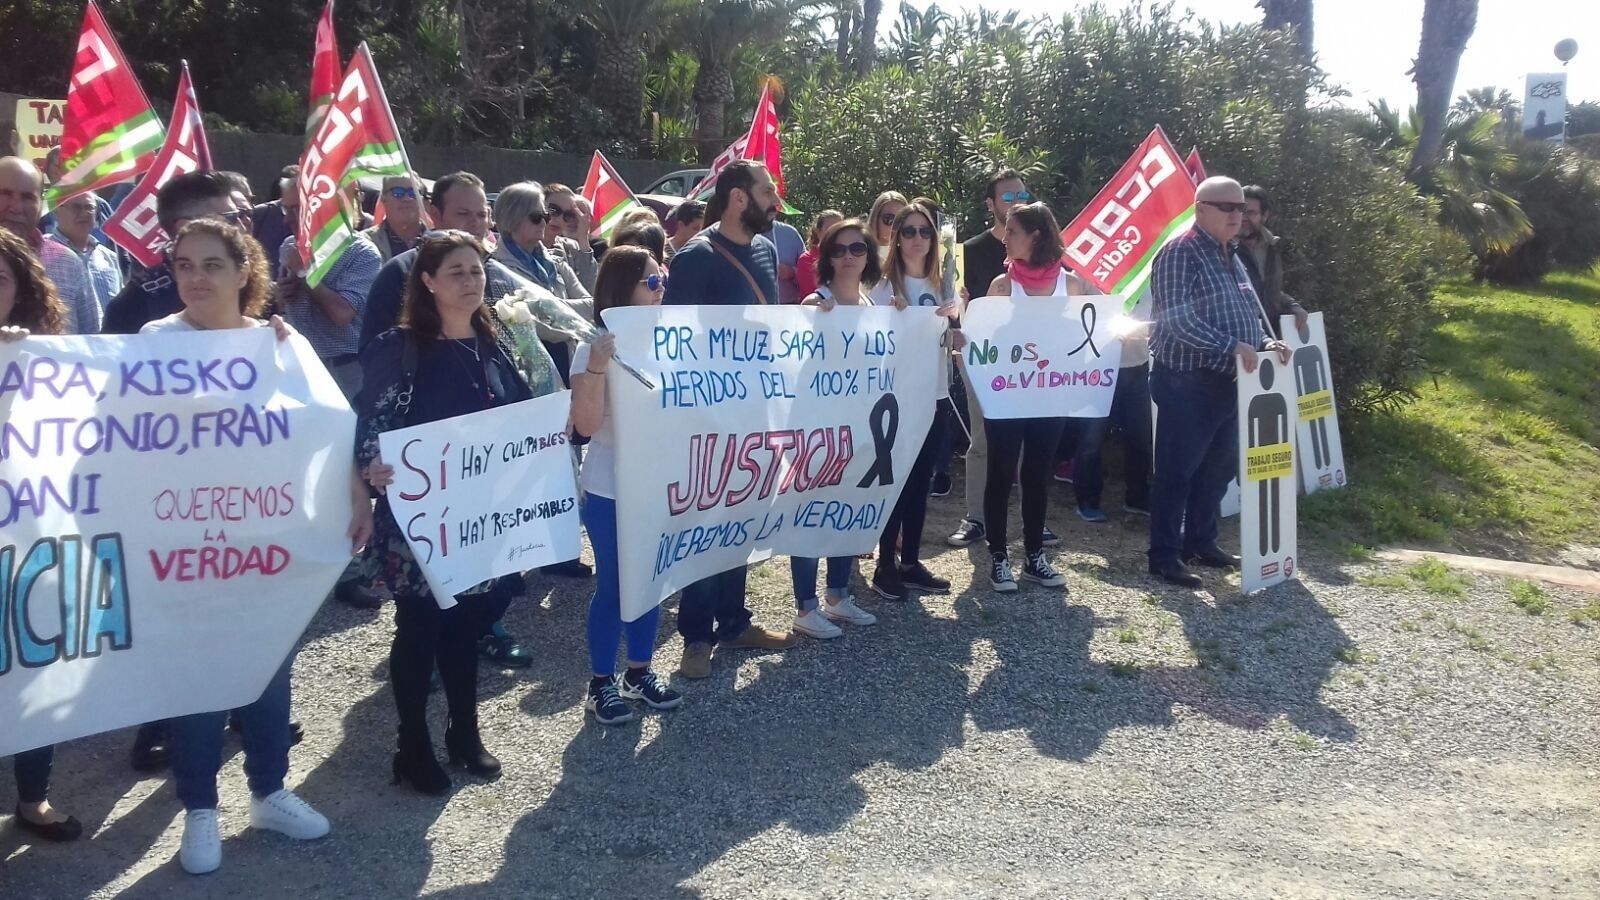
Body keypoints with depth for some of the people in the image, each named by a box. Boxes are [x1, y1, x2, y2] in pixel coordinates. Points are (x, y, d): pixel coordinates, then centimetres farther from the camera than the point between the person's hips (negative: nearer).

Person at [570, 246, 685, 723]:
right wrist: (597, 368, -30)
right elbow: (586, 425, -19)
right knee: (612, 585, 3)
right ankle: (601, 682, 17)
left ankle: (640, 672, 29)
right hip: (611, 490, -5)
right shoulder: (596, 348, -13)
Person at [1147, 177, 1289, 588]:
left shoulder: (1231, 257, 17)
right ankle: (1165, 556, 3)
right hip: (1187, 382, -9)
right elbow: (1177, 319, -22)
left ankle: (1200, 542, 29)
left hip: (1228, 381, 9)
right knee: (1177, 470, -4)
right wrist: (1232, 346, -26)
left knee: (1219, 467, 15)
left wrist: (1264, 343, 4)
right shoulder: (1179, 253, -12)